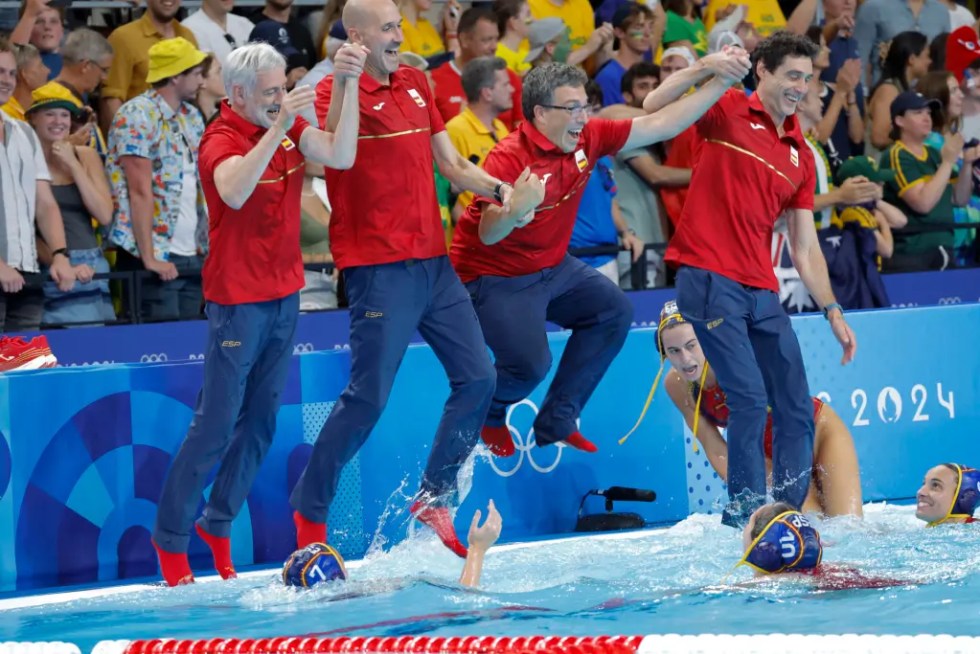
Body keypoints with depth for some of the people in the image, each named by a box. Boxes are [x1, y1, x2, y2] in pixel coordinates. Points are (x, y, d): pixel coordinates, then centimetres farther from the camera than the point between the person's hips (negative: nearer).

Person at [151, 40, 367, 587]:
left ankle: (219, 523, 24)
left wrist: (350, 84, -18)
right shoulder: (221, 140, -16)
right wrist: (277, 127, -42)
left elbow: (341, 156, -11)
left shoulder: (290, 126, 5)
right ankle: (171, 537, 5)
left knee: (261, 420, 12)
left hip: (285, 294, 7)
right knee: (216, 425, -5)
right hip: (238, 300, -7)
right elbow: (234, 192, -37)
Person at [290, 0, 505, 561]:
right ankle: (310, 509, 5)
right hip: (379, 268, -8)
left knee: (478, 376, 6)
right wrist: (344, 84, -40)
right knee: (369, 395, -7)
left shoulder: (417, 83, 13)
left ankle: (435, 497, 17)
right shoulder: (338, 91, -10)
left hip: (432, 261, 8)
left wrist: (496, 187, 2)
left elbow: (450, 163, 19)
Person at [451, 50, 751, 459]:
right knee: (530, 363, -20)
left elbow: (659, 125, -5)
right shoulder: (508, 158, -27)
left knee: (613, 310, 0)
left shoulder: (588, 139, -7)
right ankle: (486, 417, 16)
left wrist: (719, 82, -12)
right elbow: (487, 234, -32)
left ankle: (556, 422, 10)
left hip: (553, 267, 8)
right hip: (496, 276, -8)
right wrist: (515, 211, -55)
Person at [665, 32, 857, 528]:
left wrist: (832, 310, 11)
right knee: (750, 401, -14)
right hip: (710, 280, -7)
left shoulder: (800, 156, 17)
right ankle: (744, 515, -4)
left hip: (762, 291, 7)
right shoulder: (728, 112, 1)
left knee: (797, 409, 3)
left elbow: (805, 249, 18)